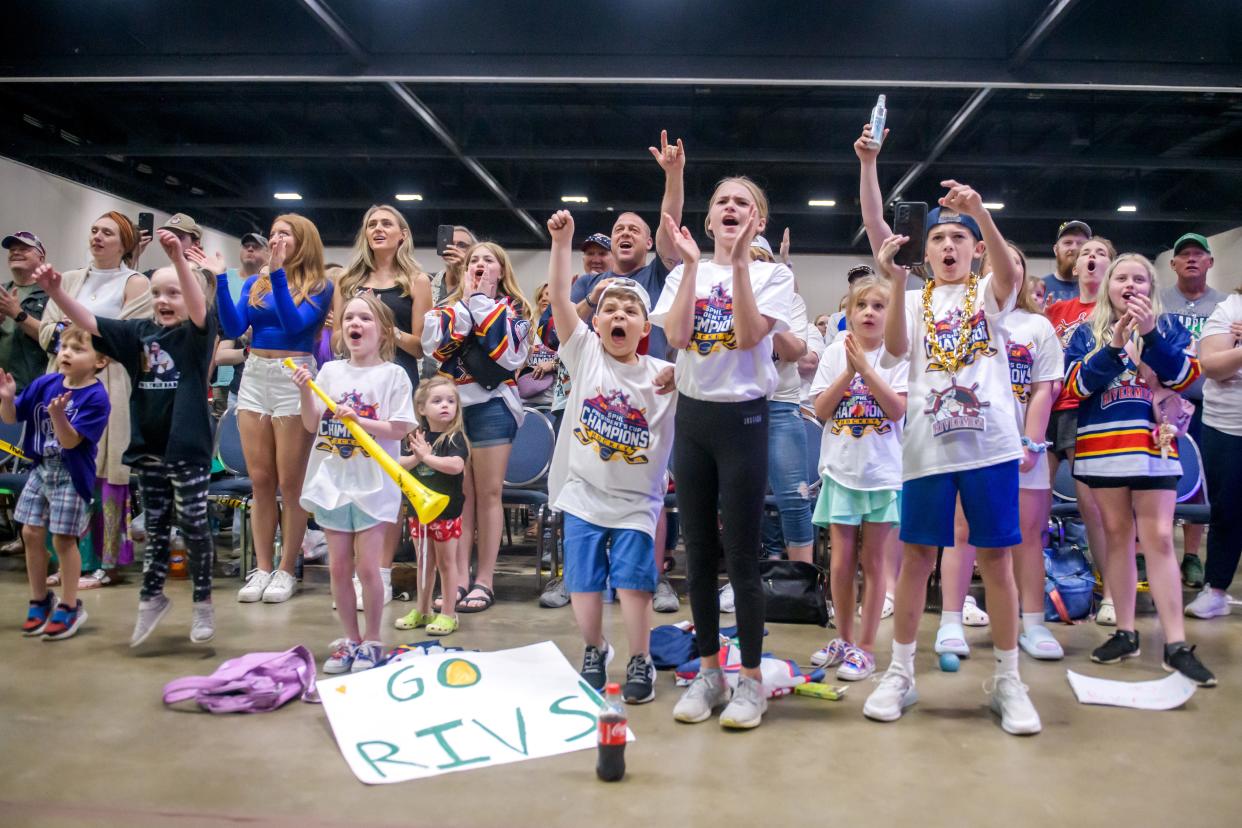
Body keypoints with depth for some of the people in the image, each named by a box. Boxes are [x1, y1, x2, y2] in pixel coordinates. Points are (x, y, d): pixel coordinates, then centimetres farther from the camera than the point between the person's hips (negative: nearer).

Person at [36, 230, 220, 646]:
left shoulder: (196, 334, -8)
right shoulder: (138, 332, 5)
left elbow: (199, 306, -27)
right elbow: (88, 322, 0)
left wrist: (179, 258, -42)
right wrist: (55, 291, -17)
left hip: (188, 449, -5)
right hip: (148, 449, 5)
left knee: (194, 526, 5)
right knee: (155, 527, 16)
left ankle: (203, 603, 19)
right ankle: (152, 597, 30)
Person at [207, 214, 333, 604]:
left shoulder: (319, 286, 0)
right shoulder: (254, 283, 12)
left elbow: (295, 324, -15)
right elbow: (233, 329, 1)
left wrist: (278, 274, -18)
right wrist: (220, 279, -5)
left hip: (294, 379, -5)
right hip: (254, 377, 5)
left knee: (290, 483, 0)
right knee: (260, 482, 7)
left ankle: (286, 570, 10)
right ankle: (262, 569, 15)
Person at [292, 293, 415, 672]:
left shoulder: (392, 374, -5)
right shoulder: (330, 371, 6)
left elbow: (400, 428, -10)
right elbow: (312, 425, 6)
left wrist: (359, 420, -19)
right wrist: (305, 392, -9)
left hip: (374, 484, -4)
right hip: (332, 481, 4)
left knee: (367, 566, -2)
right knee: (338, 567, 9)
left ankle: (372, 641, 15)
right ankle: (350, 638, 23)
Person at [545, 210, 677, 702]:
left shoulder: (661, 374, -4)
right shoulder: (584, 353, -3)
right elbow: (558, 298, -12)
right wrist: (562, 242, -20)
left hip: (636, 500, -1)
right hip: (583, 493, 1)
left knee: (633, 583, 0)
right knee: (584, 582, 10)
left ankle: (640, 661, 20)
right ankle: (594, 651, 33)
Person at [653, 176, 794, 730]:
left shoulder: (771, 275, 0)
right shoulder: (683, 274, 8)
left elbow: (749, 336, -16)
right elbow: (676, 337, -9)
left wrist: (738, 263, -16)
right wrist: (692, 265, -9)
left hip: (743, 418, -3)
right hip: (692, 417, 4)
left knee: (740, 556, -2)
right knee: (698, 553, 9)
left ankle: (752, 679, 12)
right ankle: (709, 672, 22)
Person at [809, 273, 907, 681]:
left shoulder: (898, 355, -3)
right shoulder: (835, 353, 4)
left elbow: (898, 410, -13)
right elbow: (821, 411, -1)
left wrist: (865, 366, -17)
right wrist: (848, 371, -11)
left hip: (883, 472, -2)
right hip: (841, 470, 2)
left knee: (873, 561, 5)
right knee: (842, 561, 7)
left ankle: (865, 647, 15)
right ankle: (843, 638, 24)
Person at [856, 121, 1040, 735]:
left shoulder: (989, 294, 7)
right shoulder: (915, 299, 10)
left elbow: (1011, 274, -17)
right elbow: (896, 348, -10)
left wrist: (979, 210, -31)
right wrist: (895, 279, -21)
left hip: (989, 443, -1)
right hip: (928, 446, 1)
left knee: (996, 557, 5)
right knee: (917, 556, 6)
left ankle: (1008, 680, 18)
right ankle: (900, 673, 17)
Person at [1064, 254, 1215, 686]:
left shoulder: (1168, 326, 8)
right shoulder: (1087, 332, 9)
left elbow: (1185, 376, -6)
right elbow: (1076, 385, -3)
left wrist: (1150, 333, -15)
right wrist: (1114, 345, -14)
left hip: (1153, 446, -1)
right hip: (1103, 445, 2)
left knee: (1159, 539, -6)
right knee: (1117, 536, 7)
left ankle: (1176, 645, -4)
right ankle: (1125, 633, 16)